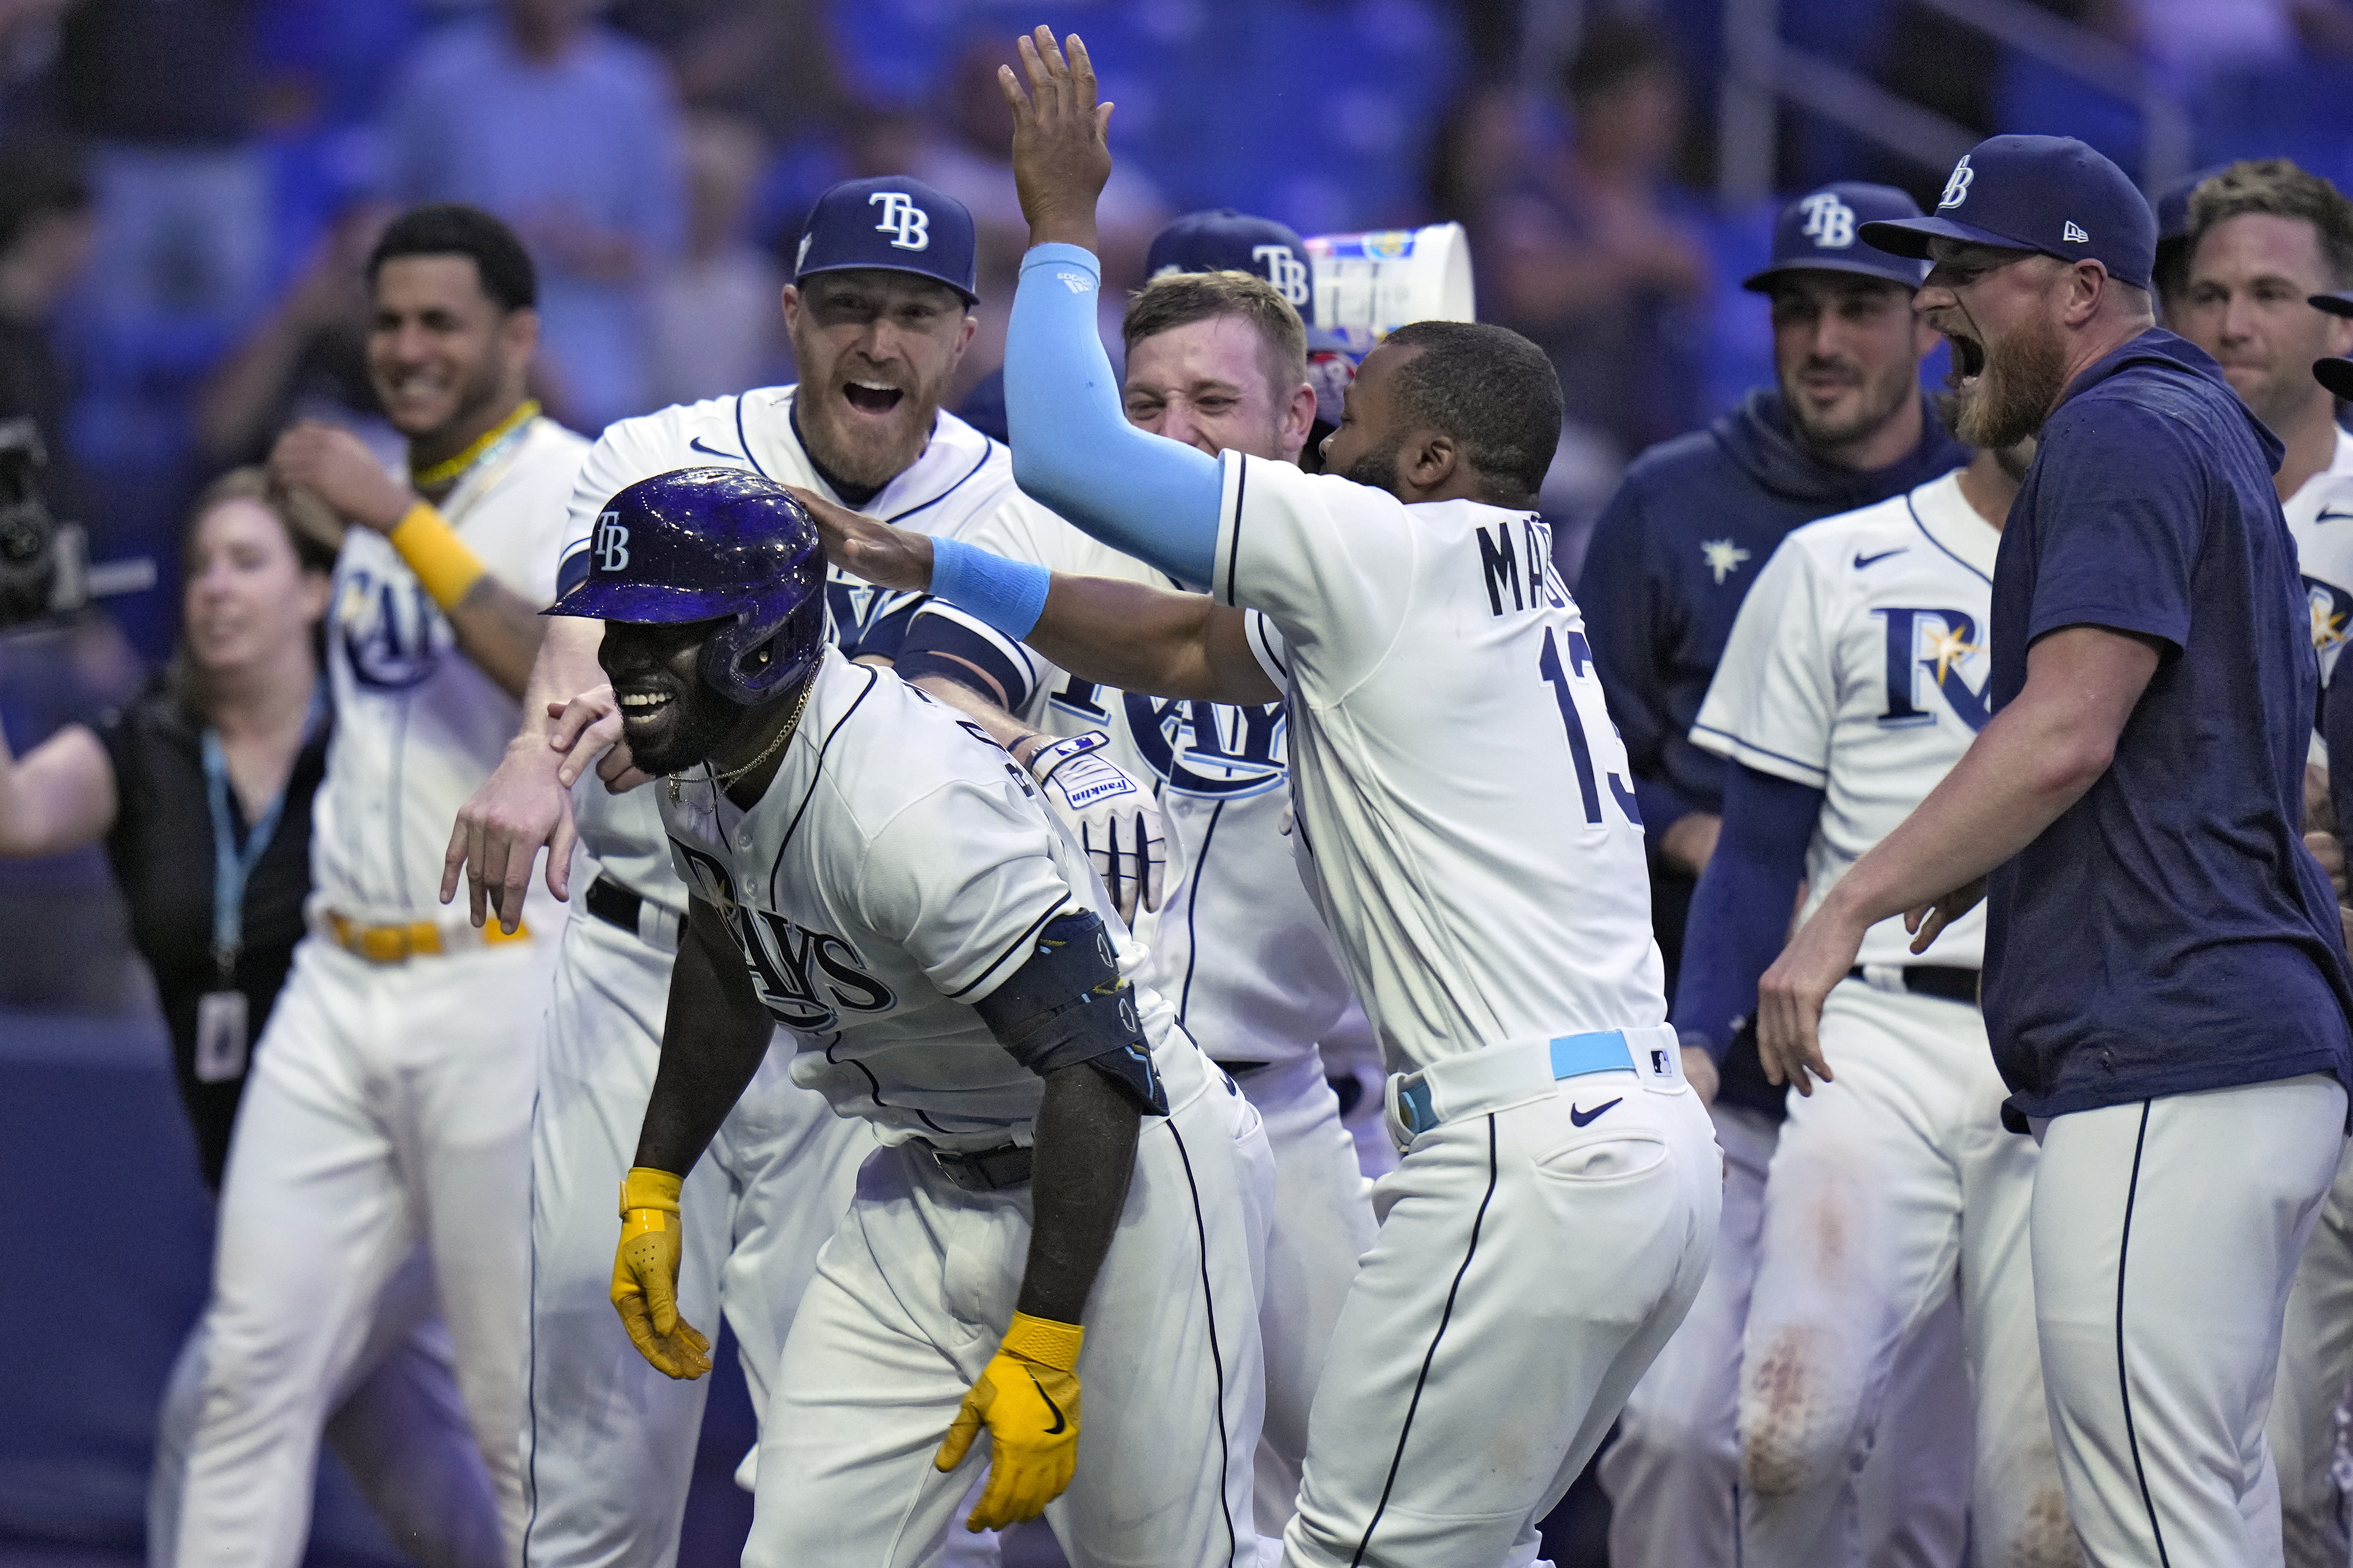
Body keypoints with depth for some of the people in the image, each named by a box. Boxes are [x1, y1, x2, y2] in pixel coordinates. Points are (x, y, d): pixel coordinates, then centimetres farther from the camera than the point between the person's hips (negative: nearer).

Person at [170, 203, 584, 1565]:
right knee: (255, 1363, 0)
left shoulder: (577, 492, -7)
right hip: (342, 992, 7)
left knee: (533, 1403, -3)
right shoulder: (376, 494, 16)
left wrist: (405, 526, -28)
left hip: (505, 992, -7)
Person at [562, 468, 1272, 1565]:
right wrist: (655, 1184, 23)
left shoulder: (907, 806, -31)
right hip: (932, 1185, 8)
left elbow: (1098, 1063, -31)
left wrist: (1040, 1346, -32)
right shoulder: (697, 758, -2)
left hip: (1120, 1183, -8)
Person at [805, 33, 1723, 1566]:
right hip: (1653, 1141, 10)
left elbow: (1070, 452, -7)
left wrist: (1063, 222, 6)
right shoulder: (1505, 584, 19)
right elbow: (1179, 644, 25)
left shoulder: (1400, 552, -8)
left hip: (1530, 1164, -10)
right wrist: (932, 568, 25)